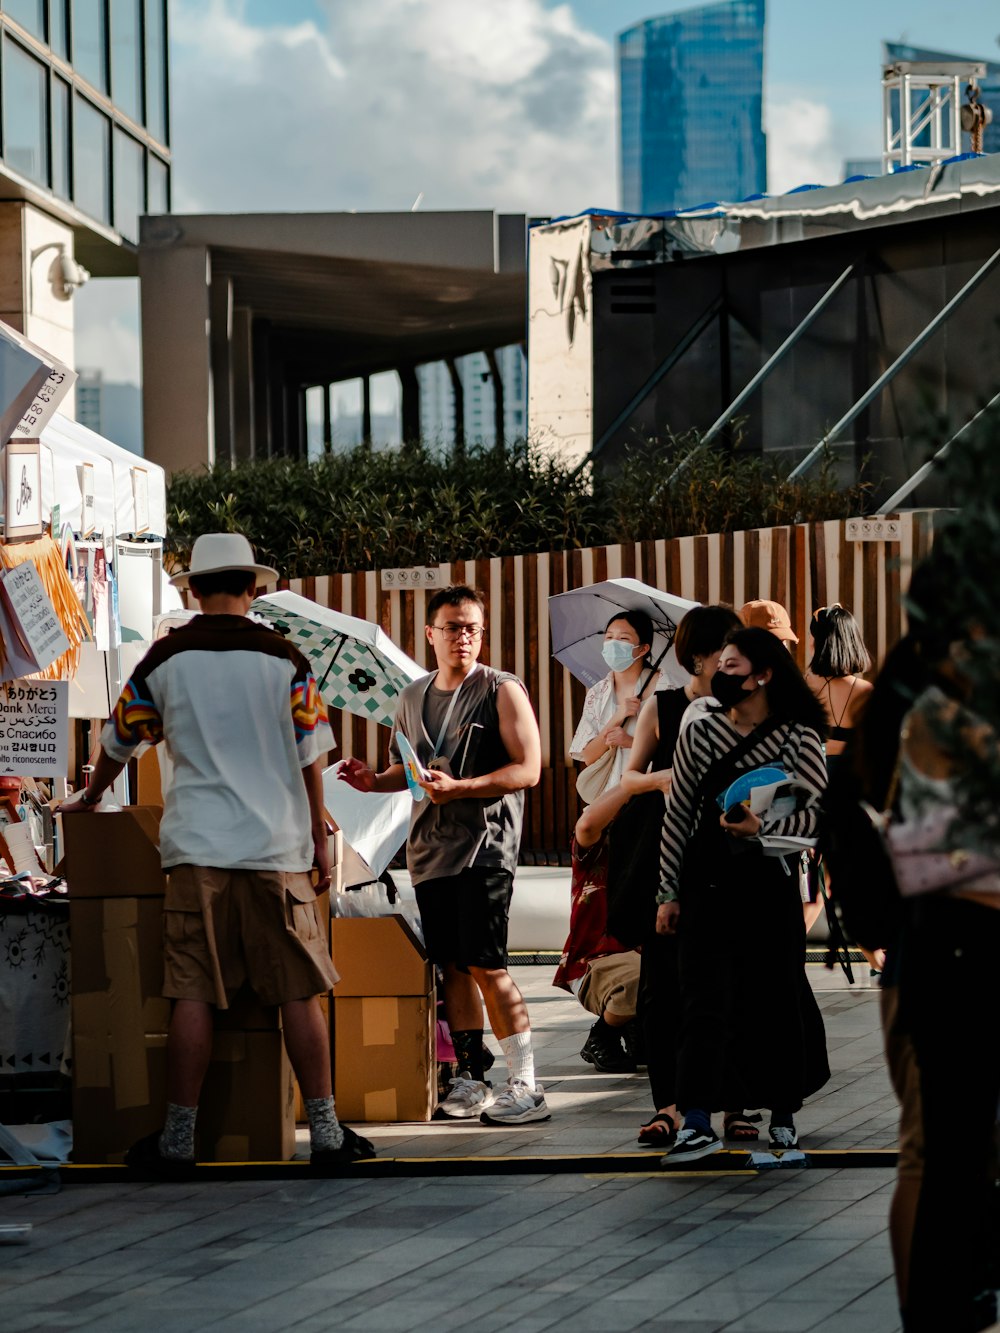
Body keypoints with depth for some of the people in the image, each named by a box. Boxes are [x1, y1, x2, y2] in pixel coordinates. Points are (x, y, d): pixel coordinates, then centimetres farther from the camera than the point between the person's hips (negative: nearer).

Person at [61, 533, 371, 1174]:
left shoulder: (166, 659, 3)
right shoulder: (284, 659, 0)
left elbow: (120, 739, 16)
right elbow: (309, 756, 2)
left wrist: (91, 798, 34)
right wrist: (321, 839, 11)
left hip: (198, 850, 0)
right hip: (278, 847, 0)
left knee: (194, 995, 0)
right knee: (299, 993, 3)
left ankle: (178, 1139, 1)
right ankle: (326, 1132, 4)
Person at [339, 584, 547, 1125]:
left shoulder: (502, 690, -2)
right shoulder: (412, 698, 16)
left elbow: (527, 769, -9)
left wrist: (459, 787, -19)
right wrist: (373, 781, 5)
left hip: (484, 847, -6)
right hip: (429, 851, 6)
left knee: (485, 965, -11)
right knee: (450, 967, 6)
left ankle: (526, 1086, -8)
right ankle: (469, 1081, 12)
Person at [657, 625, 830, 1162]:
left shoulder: (798, 739, -1)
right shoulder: (699, 735, 4)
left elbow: (819, 816, -6)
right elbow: (677, 816, 7)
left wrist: (764, 827, -21)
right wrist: (667, 893, 5)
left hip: (768, 885, -1)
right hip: (707, 885, 1)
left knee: (777, 1000, 5)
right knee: (704, 1000, -7)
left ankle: (783, 1112, 20)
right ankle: (697, 1123, -10)